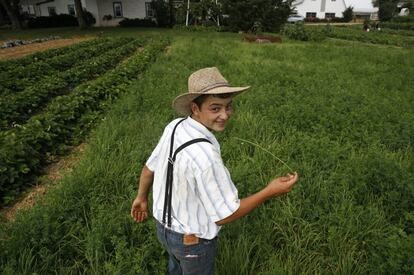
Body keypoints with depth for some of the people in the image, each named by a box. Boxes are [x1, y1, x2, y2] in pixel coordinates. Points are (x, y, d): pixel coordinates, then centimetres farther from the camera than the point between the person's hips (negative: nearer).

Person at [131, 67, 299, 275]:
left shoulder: (175, 127, -14)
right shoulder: (204, 156, -39)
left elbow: (150, 167, 1)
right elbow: (224, 215, -28)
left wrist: (141, 198, 18)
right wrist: (270, 192, -22)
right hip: (192, 239, -6)